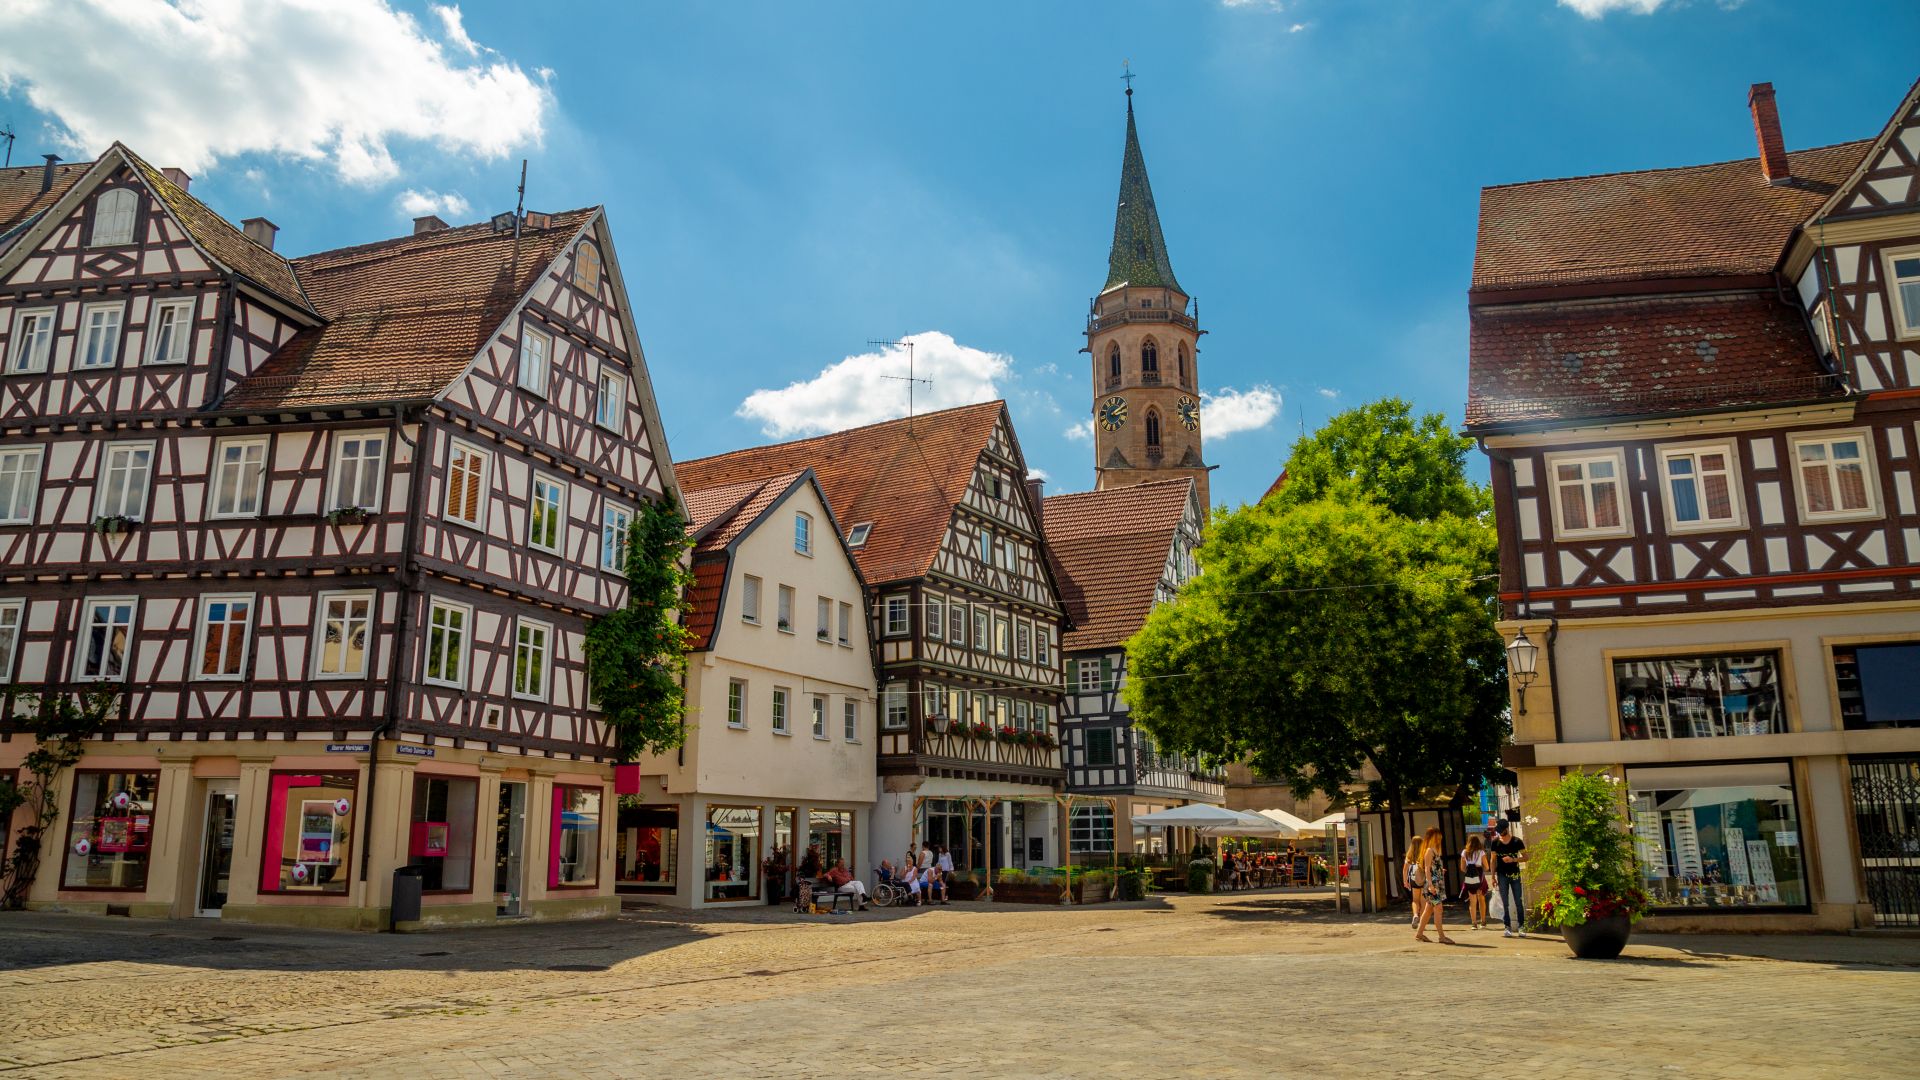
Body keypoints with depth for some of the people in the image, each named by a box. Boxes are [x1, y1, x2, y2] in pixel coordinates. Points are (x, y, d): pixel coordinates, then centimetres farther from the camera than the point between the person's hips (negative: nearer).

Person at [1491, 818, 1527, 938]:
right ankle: (1508, 928, 6)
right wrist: (1493, 876, 3)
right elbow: (1493, 860, 7)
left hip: (1514, 874, -1)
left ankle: (1521, 927, 7)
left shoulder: (1517, 841, -1)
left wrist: (1513, 859, -17)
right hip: (1502, 875, 1)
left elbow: (1525, 857, 0)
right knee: (1505, 904, 3)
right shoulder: (1495, 842, 4)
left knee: (1519, 902, 0)